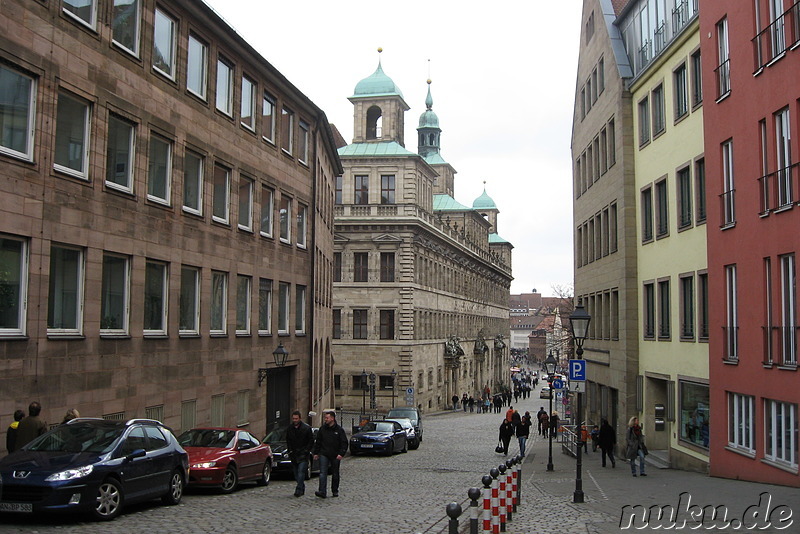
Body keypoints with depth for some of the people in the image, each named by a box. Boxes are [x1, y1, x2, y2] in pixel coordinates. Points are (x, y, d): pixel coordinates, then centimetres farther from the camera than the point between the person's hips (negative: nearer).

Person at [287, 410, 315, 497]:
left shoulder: (307, 428, -5)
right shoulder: (290, 428, 8)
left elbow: (311, 441, 0)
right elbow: (288, 440, 21)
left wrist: (306, 450, -9)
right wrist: (289, 450, 11)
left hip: (303, 455, -5)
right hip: (293, 455, 5)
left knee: (301, 472, -14)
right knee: (296, 473, 9)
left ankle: (299, 489, -17)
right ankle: (302, 488, 21)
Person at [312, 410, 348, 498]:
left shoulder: (339, 430, -3)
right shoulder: (322, 429, 6)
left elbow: (344, 443, -3)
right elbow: (318, 442, 14)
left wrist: (341, 454, -14)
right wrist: (316, 453, 9)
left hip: (335, 456, -1)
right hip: (324, 454, 1)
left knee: (335, 474, 9)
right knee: (323, 473, -11)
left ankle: (335, 491, 23)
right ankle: (322, 492, -18)